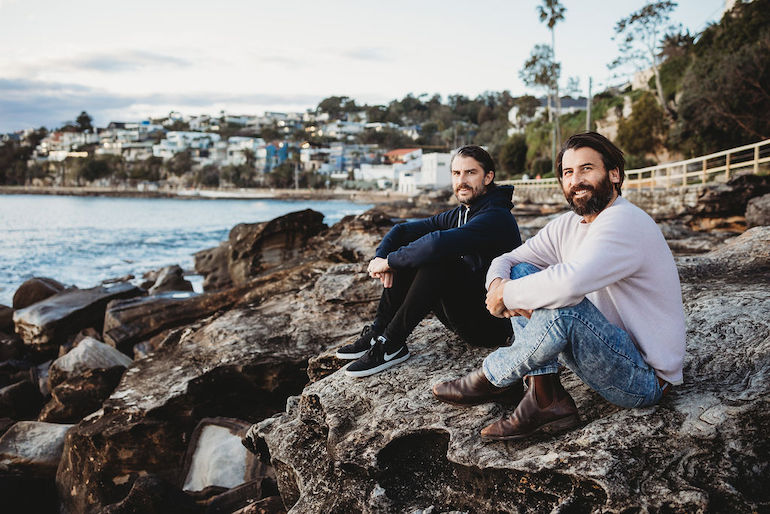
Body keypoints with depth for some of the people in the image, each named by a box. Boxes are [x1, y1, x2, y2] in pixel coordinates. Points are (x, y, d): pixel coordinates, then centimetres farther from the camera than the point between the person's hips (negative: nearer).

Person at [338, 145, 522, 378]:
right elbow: (403, 229, 9)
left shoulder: (496, 217, -19)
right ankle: (378, 331, -3)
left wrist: (390, 260, -23)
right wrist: (381, 256, -11)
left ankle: (391, 344, -21)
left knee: (437, 261, -30)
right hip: (463, 313, 9)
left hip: (492, 324, -9)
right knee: (408, 255, 1)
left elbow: (439, 243, -35)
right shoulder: (459, 215, 10)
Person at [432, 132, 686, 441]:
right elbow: (506, 260, 9)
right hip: (607, 352, 9)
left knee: (564, 306, -34)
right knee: (523, 273, 0)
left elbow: (571, 282, -39)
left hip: (646, 378, -9)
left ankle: (491, 378, -7)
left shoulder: (625, 222, -22)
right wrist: (498, 282, -17)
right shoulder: (567, 226, 6)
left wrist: (507, 295, -22)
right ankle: (546, 400, -11)